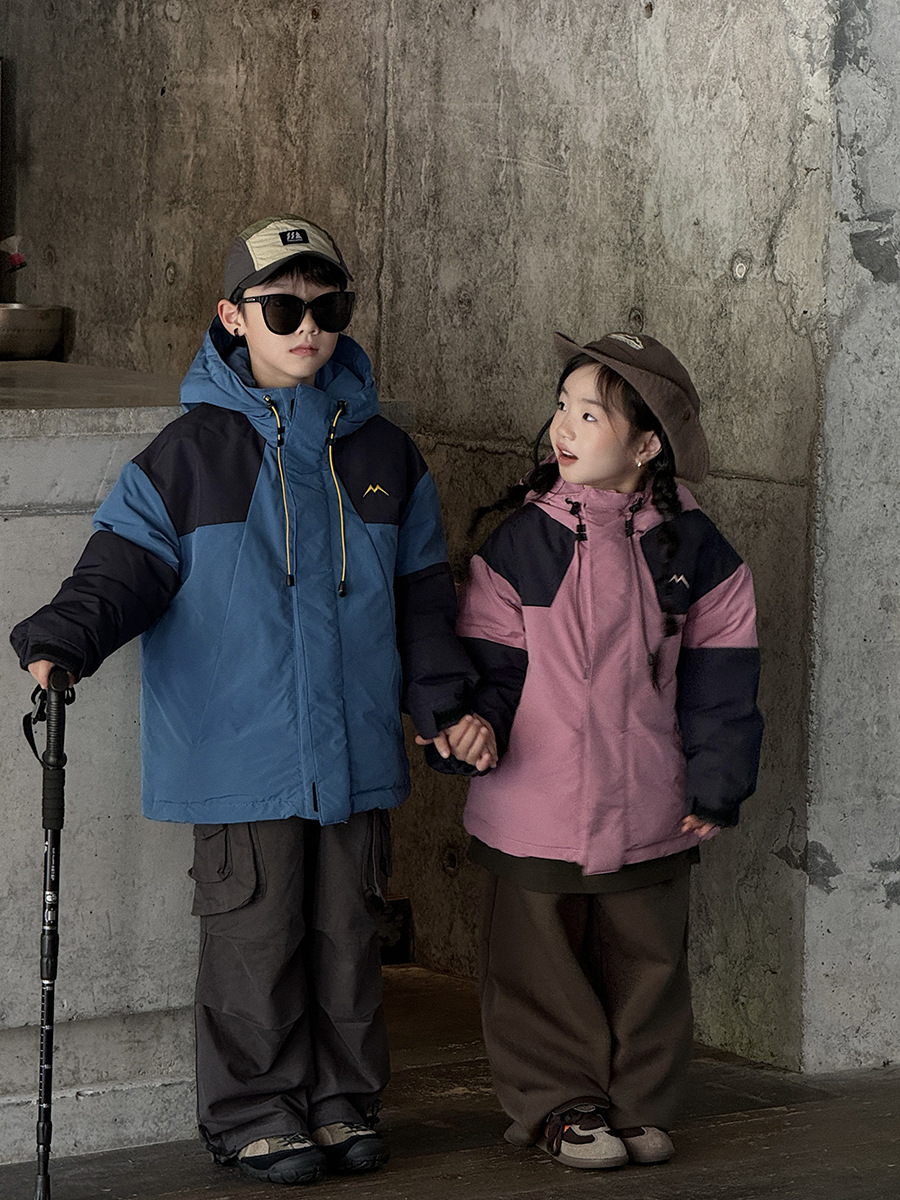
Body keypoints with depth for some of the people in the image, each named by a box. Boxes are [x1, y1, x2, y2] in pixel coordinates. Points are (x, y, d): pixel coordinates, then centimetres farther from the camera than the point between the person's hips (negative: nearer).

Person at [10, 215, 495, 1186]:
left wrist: (444, 703, 7)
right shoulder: (189, 454, -3)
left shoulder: (383, 457, 9)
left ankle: (342, 1104, 23)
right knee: (254, 936, 0)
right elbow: (124, 566, -5)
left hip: (355, 751, 4)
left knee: (345, 930, 10)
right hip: (239, 754, -4)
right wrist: (64, 639, -23)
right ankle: (256, 1116, 11)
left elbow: (420, 598, 15)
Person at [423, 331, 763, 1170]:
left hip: (649, 812, 1)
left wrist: (716, 783, 0)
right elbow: (489, 658, -2)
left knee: (645, 961, 11)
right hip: (533, 809, -1)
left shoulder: (691, 550, -1)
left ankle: (639, 1106, 26)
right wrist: (468, 727, -19)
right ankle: (559, 1105, 20)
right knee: (540, 964, 6)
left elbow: (718, 676, 3)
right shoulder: (519, 543, -3)